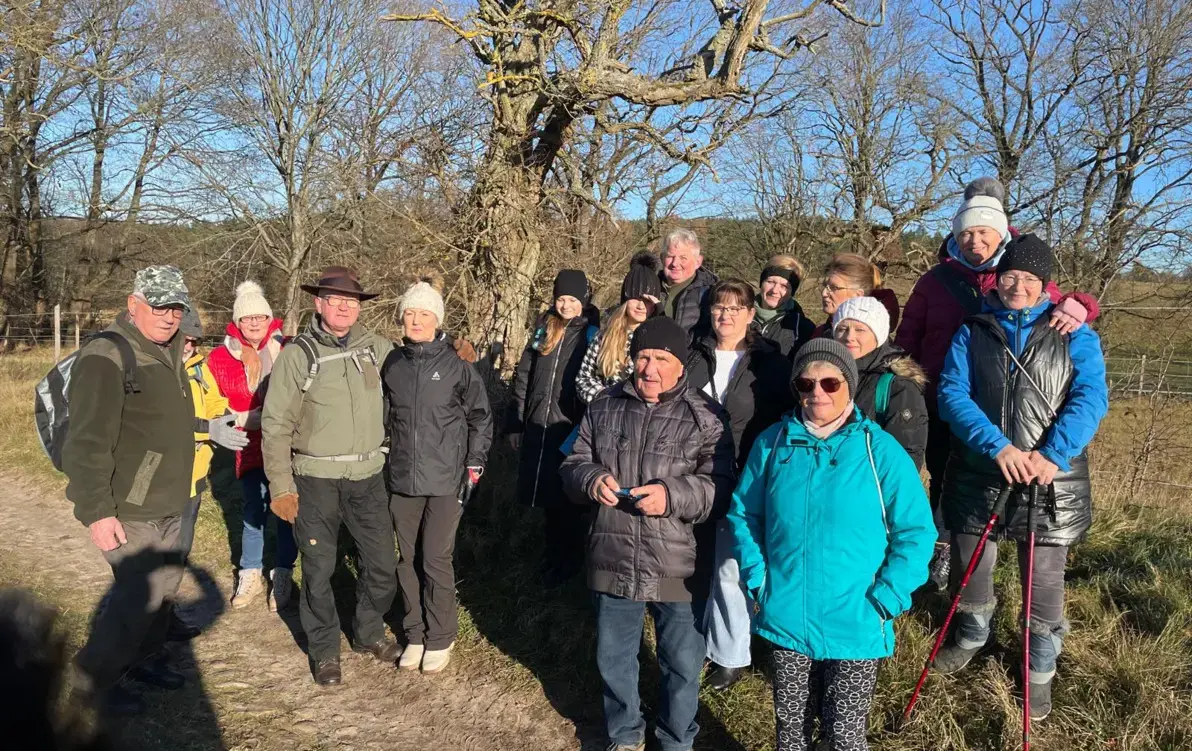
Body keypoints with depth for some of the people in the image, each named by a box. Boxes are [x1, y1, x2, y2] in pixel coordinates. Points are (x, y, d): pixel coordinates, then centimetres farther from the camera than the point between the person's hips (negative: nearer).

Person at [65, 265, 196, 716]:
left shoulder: (168, 353, 11)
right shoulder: (108, 357, -19)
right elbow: (87, 442, -23)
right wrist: (96, 510, -25)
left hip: (168, 505, 9)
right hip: (128, 510, -9)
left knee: (165, 584, 18)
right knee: (141, 594, -5)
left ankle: (145, 658, 38)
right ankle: (93, 680, 14)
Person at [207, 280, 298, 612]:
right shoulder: (221, 357, 1)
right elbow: (220, 405, 1)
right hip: (250, 446, 1)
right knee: (252, 512, 7)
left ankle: (282, 578, 19)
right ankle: (250, 576, 25)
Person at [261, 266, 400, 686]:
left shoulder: (377, 348, 4)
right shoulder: (297, 355, -6)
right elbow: (276, 425, -5)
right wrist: (281, 486, -8)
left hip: (368, 477, 3)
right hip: (316, 480, -3)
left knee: (382, 565, 11)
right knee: (318, 570, 7)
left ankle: (368, 633, 35)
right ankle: (324, 651, 27)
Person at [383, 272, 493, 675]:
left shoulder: (456, 365, -6)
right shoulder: (391, 364, 3)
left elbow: (481, 416, 2)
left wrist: (474, 465, -2)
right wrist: (384, 460, 13)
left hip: (445, 480, -3)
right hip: (402, 479, 3)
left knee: (436, 561, 0)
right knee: (408, 559, 11)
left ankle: (440, 639, 18)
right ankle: (414, 634, 27)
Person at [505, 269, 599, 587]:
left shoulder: (594, 334, -5)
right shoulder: (544, 329, 8)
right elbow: (524, 377, 12)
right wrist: (515, 423, 9)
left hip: (572, 430, -4)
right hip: (538, 428, 4)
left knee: (568, 500, 6)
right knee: (546, 496, 13)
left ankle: (569, 561, 24)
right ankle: (552, 556, 30)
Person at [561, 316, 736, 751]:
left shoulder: (704, 419, -7)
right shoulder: (604, 407, 4)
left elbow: (721, 489, -12)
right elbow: (572, 466, 8)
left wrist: (672, 495, -28)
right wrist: (592, 479, -15)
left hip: (677, 568, -3)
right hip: (613, 562, 3)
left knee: (682, 666, 14)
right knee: (613, 660, 19)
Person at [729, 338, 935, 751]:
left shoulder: (881, 450, -10)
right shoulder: (772, 443, -2)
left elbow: (916, 533, -7)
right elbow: (743, 514, 7)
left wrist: (883, 602, -13)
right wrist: (758, 581, -3)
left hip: (855, 627, -2)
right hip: (784, 619, 3)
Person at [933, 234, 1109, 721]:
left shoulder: (1075, 335, 3)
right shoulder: (972, 332, 4)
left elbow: (1091, 397, -9)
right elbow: (951, 394, -7)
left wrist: (1053, 454, -23)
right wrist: (998, 446, -21)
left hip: (1052, 479, -1)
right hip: (979, 474, 2)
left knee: (1044, 580, 6)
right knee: (971, 567, 16)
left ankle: (1040, 669, 30)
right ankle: (972, 637, 45)